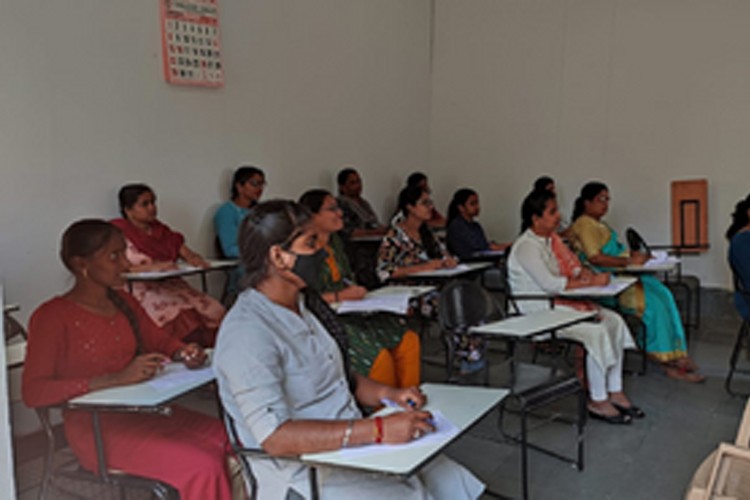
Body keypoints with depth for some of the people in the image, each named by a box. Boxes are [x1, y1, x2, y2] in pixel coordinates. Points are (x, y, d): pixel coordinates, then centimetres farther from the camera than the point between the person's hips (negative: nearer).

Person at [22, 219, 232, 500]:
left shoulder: (124, 303, 11)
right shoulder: (52, 317, -8)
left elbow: (160, 342, 21)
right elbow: (33, 392, -15)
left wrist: (184, 353, -5)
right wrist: (115, 379, -26)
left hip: (143, 411, 6)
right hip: (96, 429, -6)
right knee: (203, 466, -25)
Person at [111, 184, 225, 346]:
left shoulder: (160, 230, 22)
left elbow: (184, 251, 17)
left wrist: (194, 259, -7)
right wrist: (153, 267, -26)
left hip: (171, 285, 6)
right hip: (143, 290, -6)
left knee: (214, 311, -21)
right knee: (185, 320, -34)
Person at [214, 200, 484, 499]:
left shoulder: (306, 304, 9)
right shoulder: (246, 332, -19)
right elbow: (275, 438, -26)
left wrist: (388, 395, 2)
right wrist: (377, 430, -29)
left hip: (354, 446, 8)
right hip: (307, 473, -8)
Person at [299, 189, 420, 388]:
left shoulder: (335, 241, 16)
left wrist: (356, 290, 5)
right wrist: (340, 296, -16)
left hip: (349, 313, 9)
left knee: (409, 340, -6)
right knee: (379, 356, -26)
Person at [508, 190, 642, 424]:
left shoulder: (552, 238, 13)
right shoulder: (526, 246, -17)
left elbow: (572, 266, 18)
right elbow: (550, 284, -26)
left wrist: (585, 273, -5)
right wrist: (591, 282, -22)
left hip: (562, 303, 9)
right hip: (537, 313, -9)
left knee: (614, 321, -4)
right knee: (596, 332, -24)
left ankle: (615, 392, 2)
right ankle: (597, 401, -9)